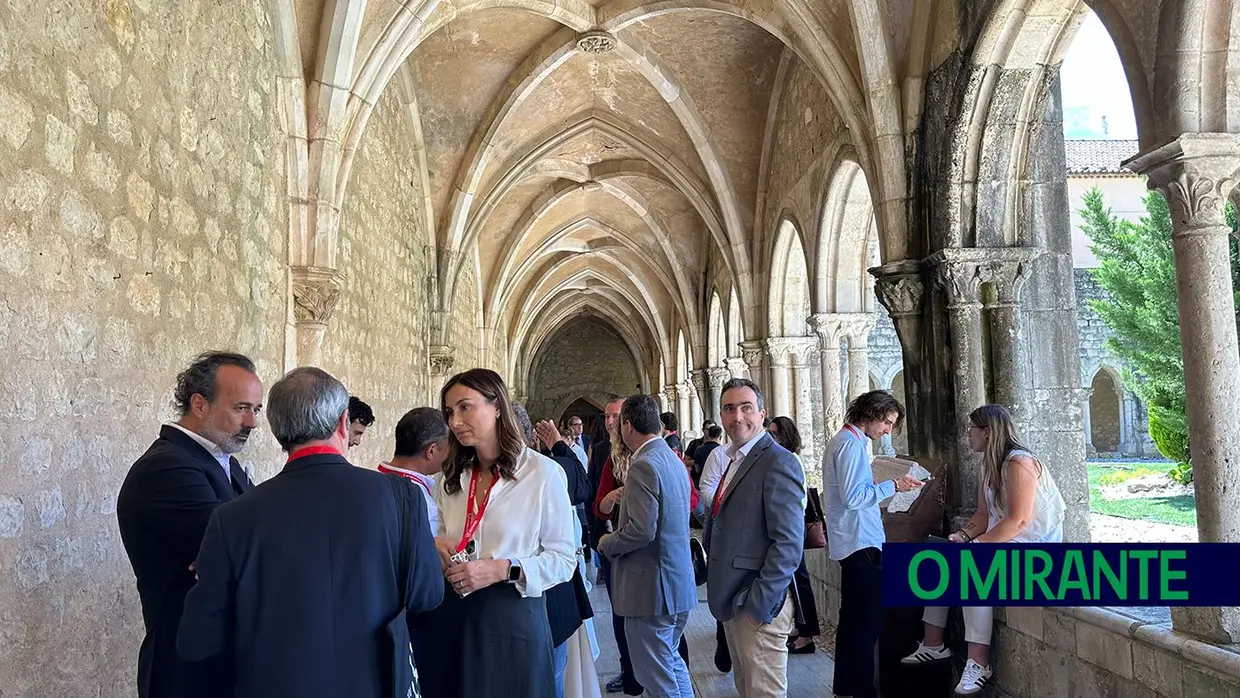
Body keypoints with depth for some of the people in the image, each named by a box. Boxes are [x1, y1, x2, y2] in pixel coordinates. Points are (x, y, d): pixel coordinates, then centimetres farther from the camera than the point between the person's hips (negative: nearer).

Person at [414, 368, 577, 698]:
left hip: (511, 619, -5)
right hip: (448, 617, 5)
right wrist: (434, 547, -5)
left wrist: (504, 569, -20)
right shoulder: (450, 478, 11)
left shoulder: (543, 473, -8)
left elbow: (563, 559, -7)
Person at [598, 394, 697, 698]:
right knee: (671, 661, 23)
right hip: (679, 584, 10)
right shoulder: (673, 459, 10)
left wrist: (608, 543, -9)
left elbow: (641, 531, -26)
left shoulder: (643, 466, -20)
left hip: (651, 589, -10)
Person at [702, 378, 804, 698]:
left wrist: (758, 603, -21)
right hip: (732, 601, 9)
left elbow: (789, 543, -21)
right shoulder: (736, 460, 13)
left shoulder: (777, 462, -16)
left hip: (758, 604, -9)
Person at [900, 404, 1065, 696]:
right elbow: (984, 514, 11)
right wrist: (963, 535, -7)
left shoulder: (1019, 463, -19)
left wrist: (976, 545, -26)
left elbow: (1019, 520, -25)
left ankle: (979, 663, -25)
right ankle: (934, 644, 8)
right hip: (1001, 541, 10)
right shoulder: (990, 465, 11)